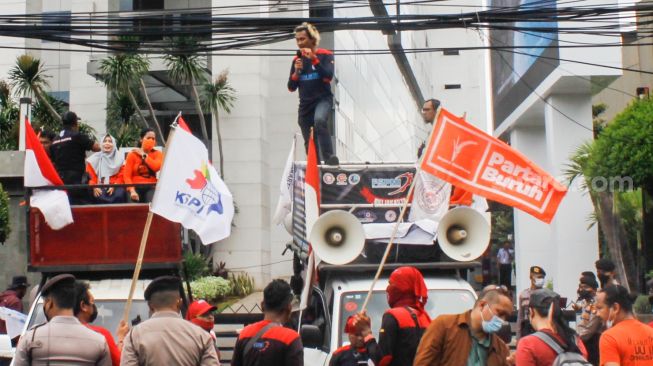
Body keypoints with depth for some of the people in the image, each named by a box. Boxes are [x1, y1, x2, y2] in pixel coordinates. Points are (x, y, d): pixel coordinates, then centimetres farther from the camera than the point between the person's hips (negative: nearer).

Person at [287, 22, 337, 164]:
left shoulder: (325, 55, -3)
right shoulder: (296, 59, 9)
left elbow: (328, 77, -19)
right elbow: (291, 88, 8)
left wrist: (313, 59, -23)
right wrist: (296, 72, -10)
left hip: (323, 99, -5)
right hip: (305, 104, 5)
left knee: (319, 120, -37)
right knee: (309, 143, 7)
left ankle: (328, 156, -34)